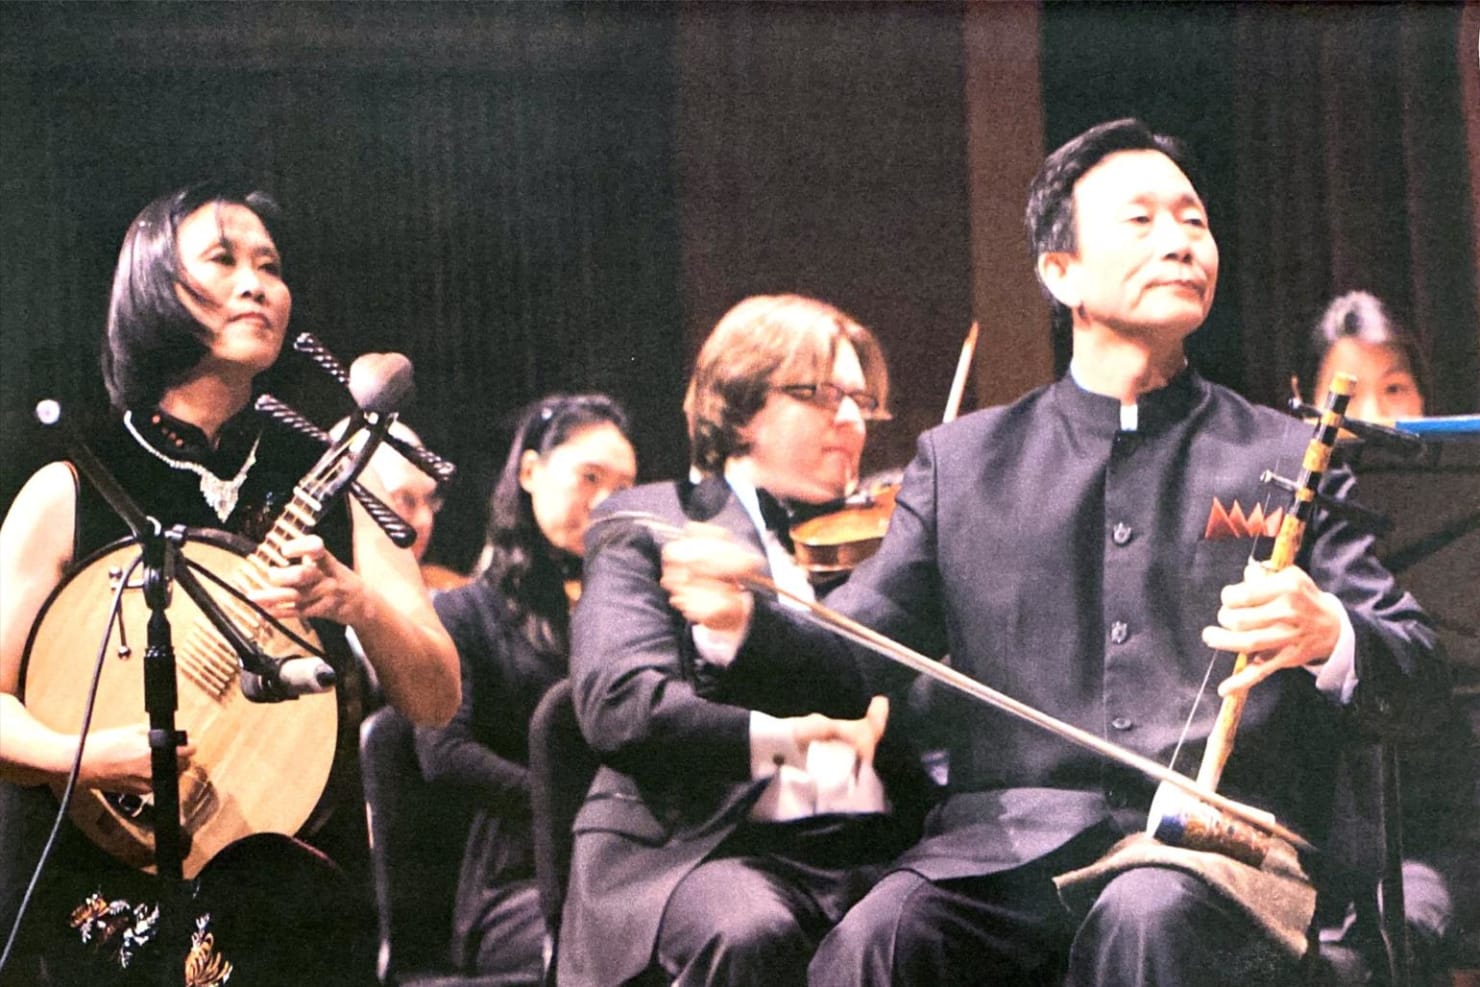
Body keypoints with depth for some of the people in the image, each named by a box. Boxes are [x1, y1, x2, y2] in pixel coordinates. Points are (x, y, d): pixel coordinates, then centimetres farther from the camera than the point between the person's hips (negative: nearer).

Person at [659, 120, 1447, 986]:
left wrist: (1328, 635, -18)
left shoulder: (1289, 460, 13)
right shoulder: (962, 461, 17)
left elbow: (1418, 676, 7)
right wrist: (746, 621, -12)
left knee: (1147, 917, -35)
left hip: (1215, 846, 0)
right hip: (1006, 843, 1)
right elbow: (859, 650, 11)